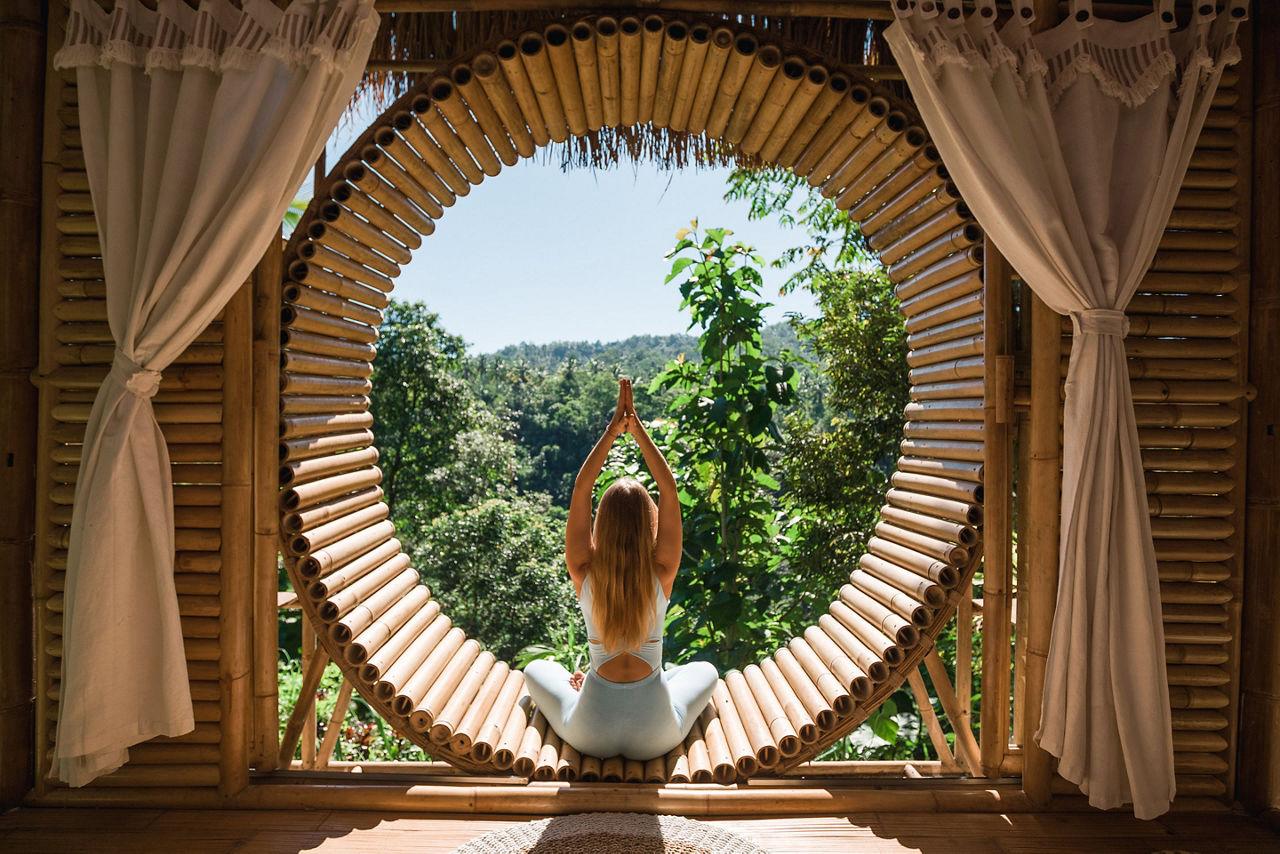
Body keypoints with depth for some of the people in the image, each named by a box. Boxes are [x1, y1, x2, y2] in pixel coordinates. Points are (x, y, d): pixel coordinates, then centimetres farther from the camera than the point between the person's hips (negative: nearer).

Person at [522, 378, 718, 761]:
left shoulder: (585, 574, -15)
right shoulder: (662, 574, -15)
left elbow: (581, 489, -8)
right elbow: (669, 488, -9)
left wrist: (613, 429, -8)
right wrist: (636, 427, -8)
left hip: (590, 734, 1)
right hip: (656, 737, 0)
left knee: (536, 669, 27)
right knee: (705, 670, 29)